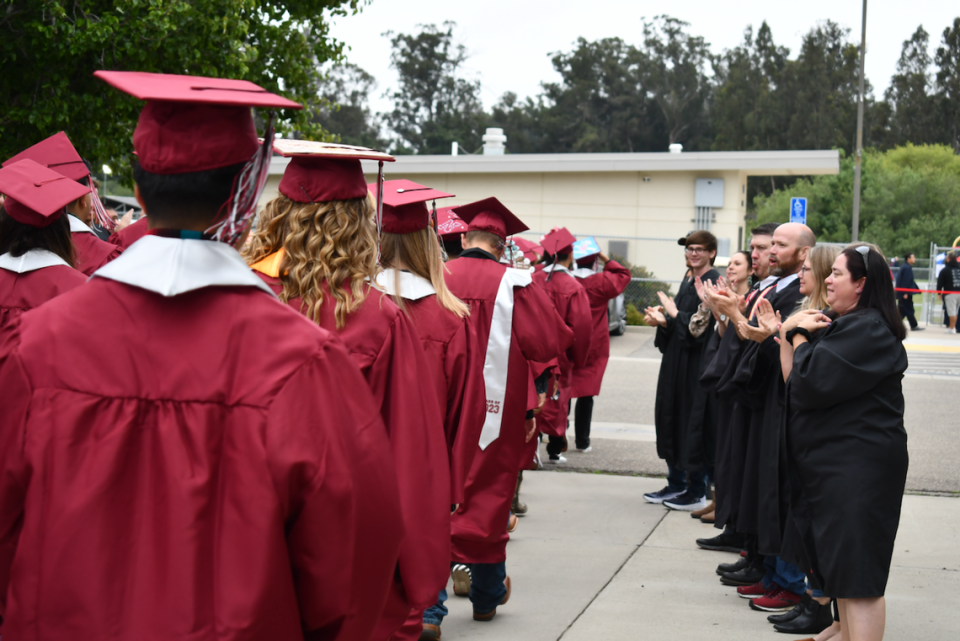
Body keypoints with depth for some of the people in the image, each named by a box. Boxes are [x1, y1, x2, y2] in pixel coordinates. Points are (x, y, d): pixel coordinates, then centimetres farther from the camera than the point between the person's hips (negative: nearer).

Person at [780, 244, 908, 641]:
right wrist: (791, 334, -2)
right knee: (839, 565, 18)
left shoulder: (869, 329, -16)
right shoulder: (841, 324, 17)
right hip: (830, 463, 10)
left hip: (858, 468, -10)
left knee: (855, 571, -10)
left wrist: (800, 336, -7)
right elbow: (793, 382, 13)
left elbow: (811, 382, -23)